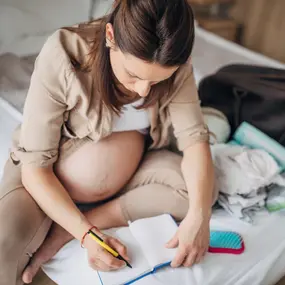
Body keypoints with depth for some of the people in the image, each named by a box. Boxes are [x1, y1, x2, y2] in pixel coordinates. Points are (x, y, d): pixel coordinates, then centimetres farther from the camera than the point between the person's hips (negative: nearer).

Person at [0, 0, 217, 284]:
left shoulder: (174, 66, -20)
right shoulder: (62, 56, -30)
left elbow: (194, 138, -20)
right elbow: (35, 165, -26)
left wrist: (198, 215, -37)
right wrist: (85, 234, -36)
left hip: (126, 168, 5)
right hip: (46, 172, -4)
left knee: (201, 189, -23)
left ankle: (62, 231, -15)